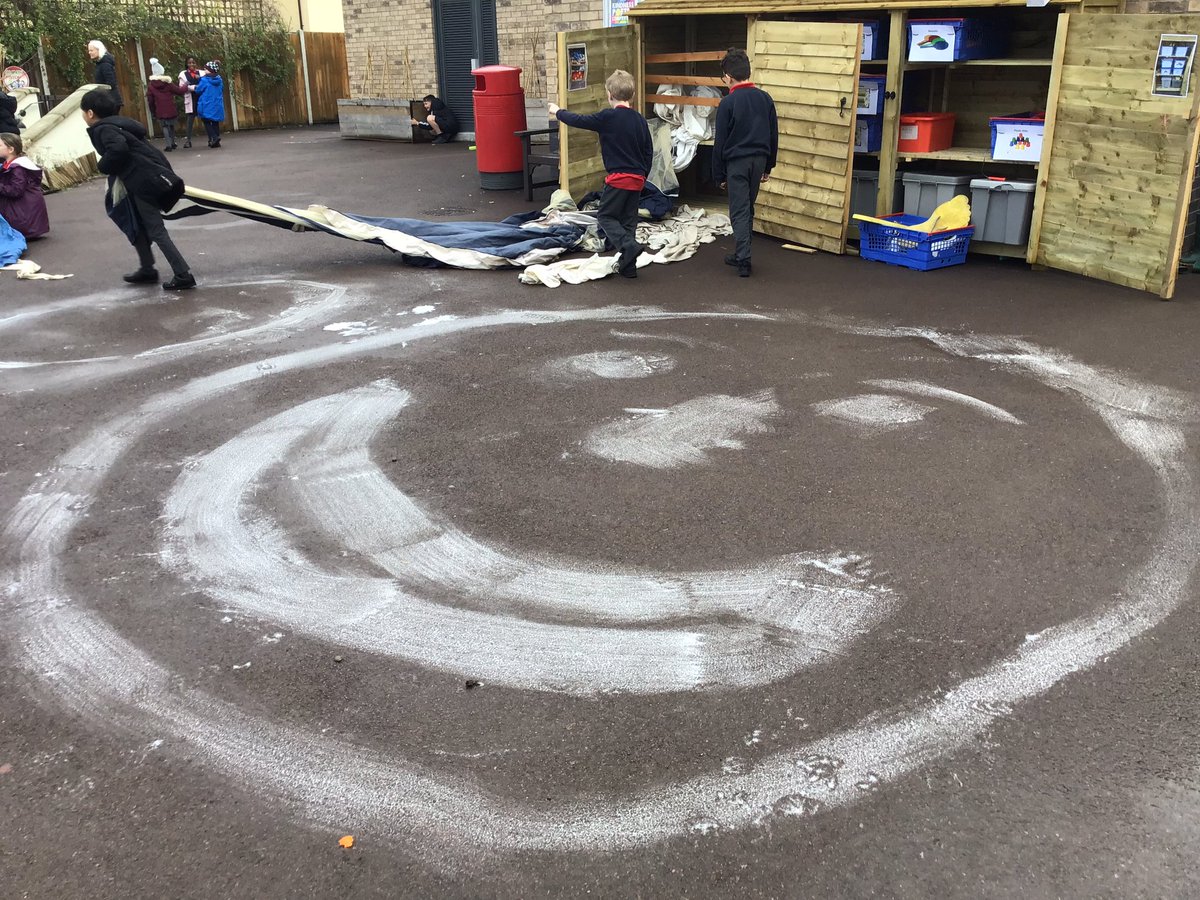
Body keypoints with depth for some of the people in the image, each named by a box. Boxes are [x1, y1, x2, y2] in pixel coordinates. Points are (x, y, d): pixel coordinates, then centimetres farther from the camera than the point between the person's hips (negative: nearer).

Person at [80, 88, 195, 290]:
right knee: (137, 224, 21)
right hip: (152, 175, 10)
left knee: (155, 230, -7)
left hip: (144, 181, -10)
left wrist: (105, 166, -11)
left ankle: (183, 275, -9)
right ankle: (147, 269, 26)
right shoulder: (117, 123, 18)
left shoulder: (102, 129, -10)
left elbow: (118, 149, -28)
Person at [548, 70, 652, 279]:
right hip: (637, 178, 6)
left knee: (606, 216, 3)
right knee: (628, 220, 12)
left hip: (619, 177, -6)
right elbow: (649, 152, 12)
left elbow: (579, 121, -1)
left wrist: (558, 112, 17)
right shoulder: (640, 120, 7)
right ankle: (628, 266, 12)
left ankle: (629, 246, -18)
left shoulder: (608, 117, -11)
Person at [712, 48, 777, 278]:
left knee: (739, 211, -2)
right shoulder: (765, 98, 5)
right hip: (759, 160, 5)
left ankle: (743, 260, -8)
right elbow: (774, 136, 9)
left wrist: (719, 174, 0)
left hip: (736, 162, -5)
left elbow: (720, 142, -7)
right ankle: (741, 253, 24)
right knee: (748, 209, 16)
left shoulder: (728, 102, -10)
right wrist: (768, 166, 18)